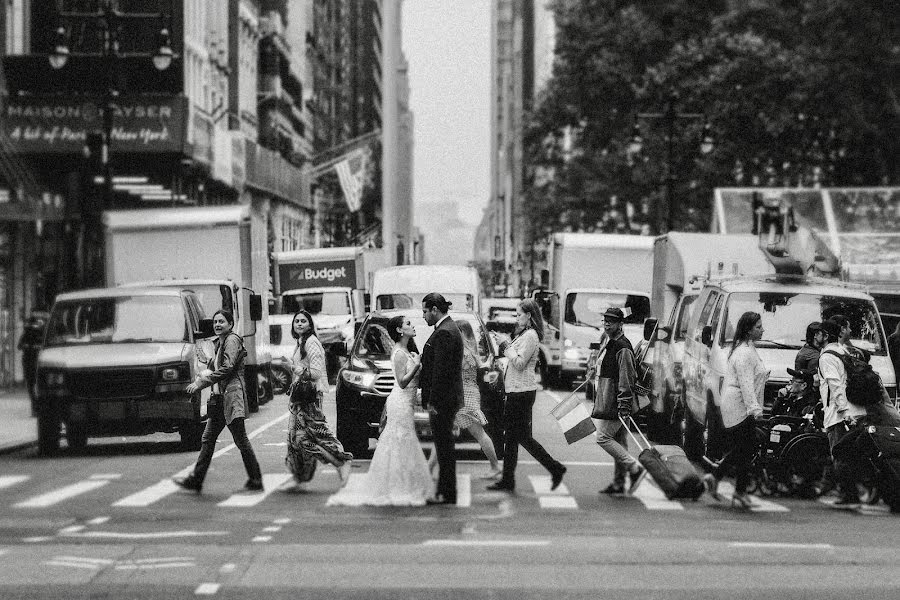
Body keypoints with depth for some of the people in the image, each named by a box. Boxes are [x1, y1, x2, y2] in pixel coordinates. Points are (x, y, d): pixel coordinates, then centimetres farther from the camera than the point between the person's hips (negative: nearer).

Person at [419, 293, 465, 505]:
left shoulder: (444, 333, -18)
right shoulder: (449, 328, 15)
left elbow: (441, 370, -22)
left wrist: (432, 401, -19)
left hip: (442, 400, -11)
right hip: (447, 399, 11)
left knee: (445, 447, -6)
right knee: (445, 447, 14)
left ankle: (447, 494, -2)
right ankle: (445, 491, 20)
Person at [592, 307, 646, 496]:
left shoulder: (623, 348, -16)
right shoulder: (610, 344, 16)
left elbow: (626, 380, -20)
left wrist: (624, 405, -24)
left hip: (615, 404, -10)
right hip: (608, 403, 10)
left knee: (603, 438, -10)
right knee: (619, 442, 11)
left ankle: (635, 468, -10)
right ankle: (618, 483, 14)